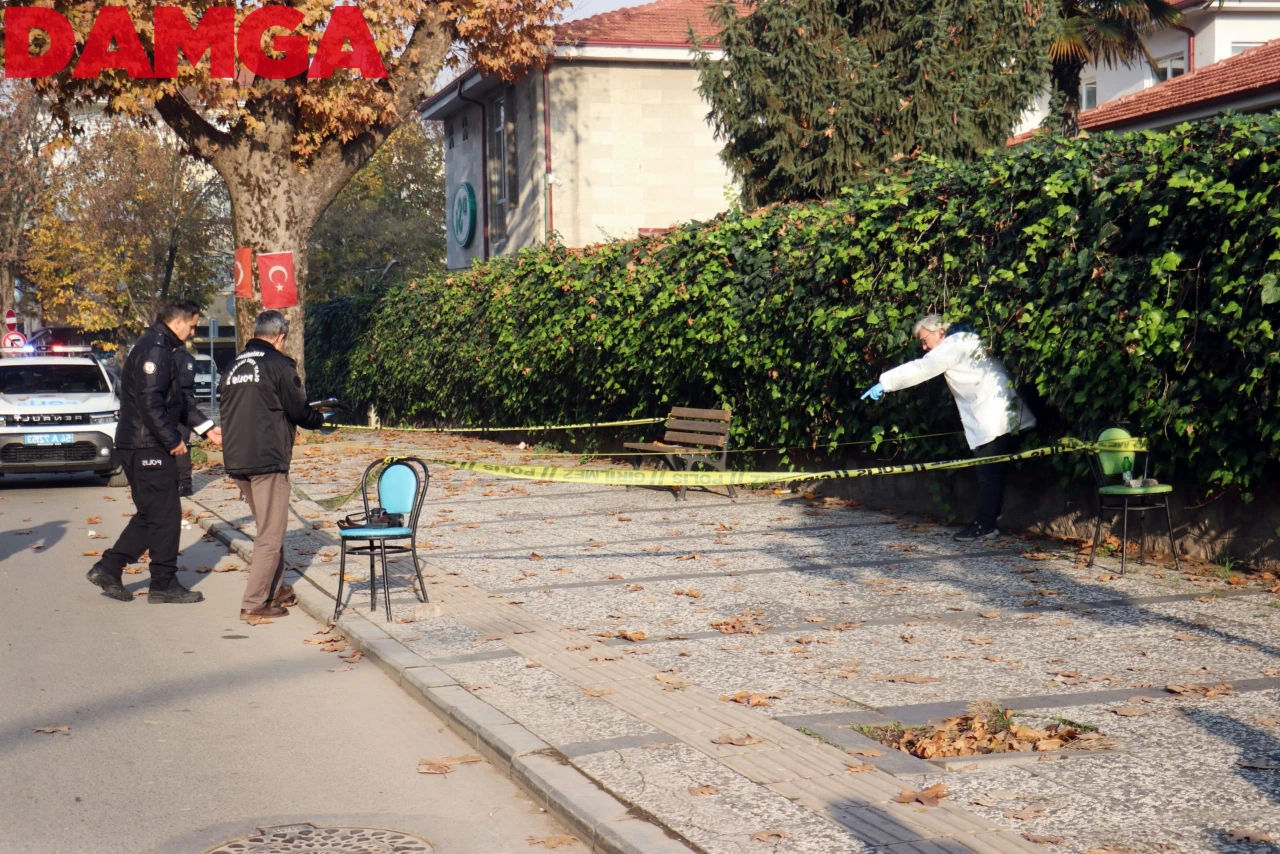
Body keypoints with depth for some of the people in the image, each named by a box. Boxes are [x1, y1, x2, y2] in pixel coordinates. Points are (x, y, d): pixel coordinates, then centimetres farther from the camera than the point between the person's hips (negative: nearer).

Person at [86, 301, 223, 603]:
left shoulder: (158, 347, 18)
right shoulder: (155, 349, -15)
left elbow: (175, 402, 24)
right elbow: (149, 402, -24)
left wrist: (206, 428, 20)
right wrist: (173, 440, -18)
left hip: (140, 448, 10)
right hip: (148, 449, -10)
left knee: (150, 515, 15)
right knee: (165, 516, -3)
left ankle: (109, 569, 16)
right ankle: (164, 585, 4)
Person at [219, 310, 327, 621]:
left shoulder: (234, 366, 13)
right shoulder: (279, 364, -8)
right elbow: (299, 411, -7)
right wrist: (320, 418, 16)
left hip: (236, 461, 8)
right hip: (267, 460, -8)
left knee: (267, 528, 22)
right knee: (271, 535, -2)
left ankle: (273, 589, 29)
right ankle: (254, 603, -5)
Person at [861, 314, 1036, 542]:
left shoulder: (955, 344, -7)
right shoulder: (968, 340, 22)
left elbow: (921, 368, -13)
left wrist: (885, 383, -13)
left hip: (995, 421, -10)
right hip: (1011, 418, 10)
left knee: (989, 473, -7)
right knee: (996, 473, 10)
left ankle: (984, 525, -5)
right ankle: (987, 523, 13)